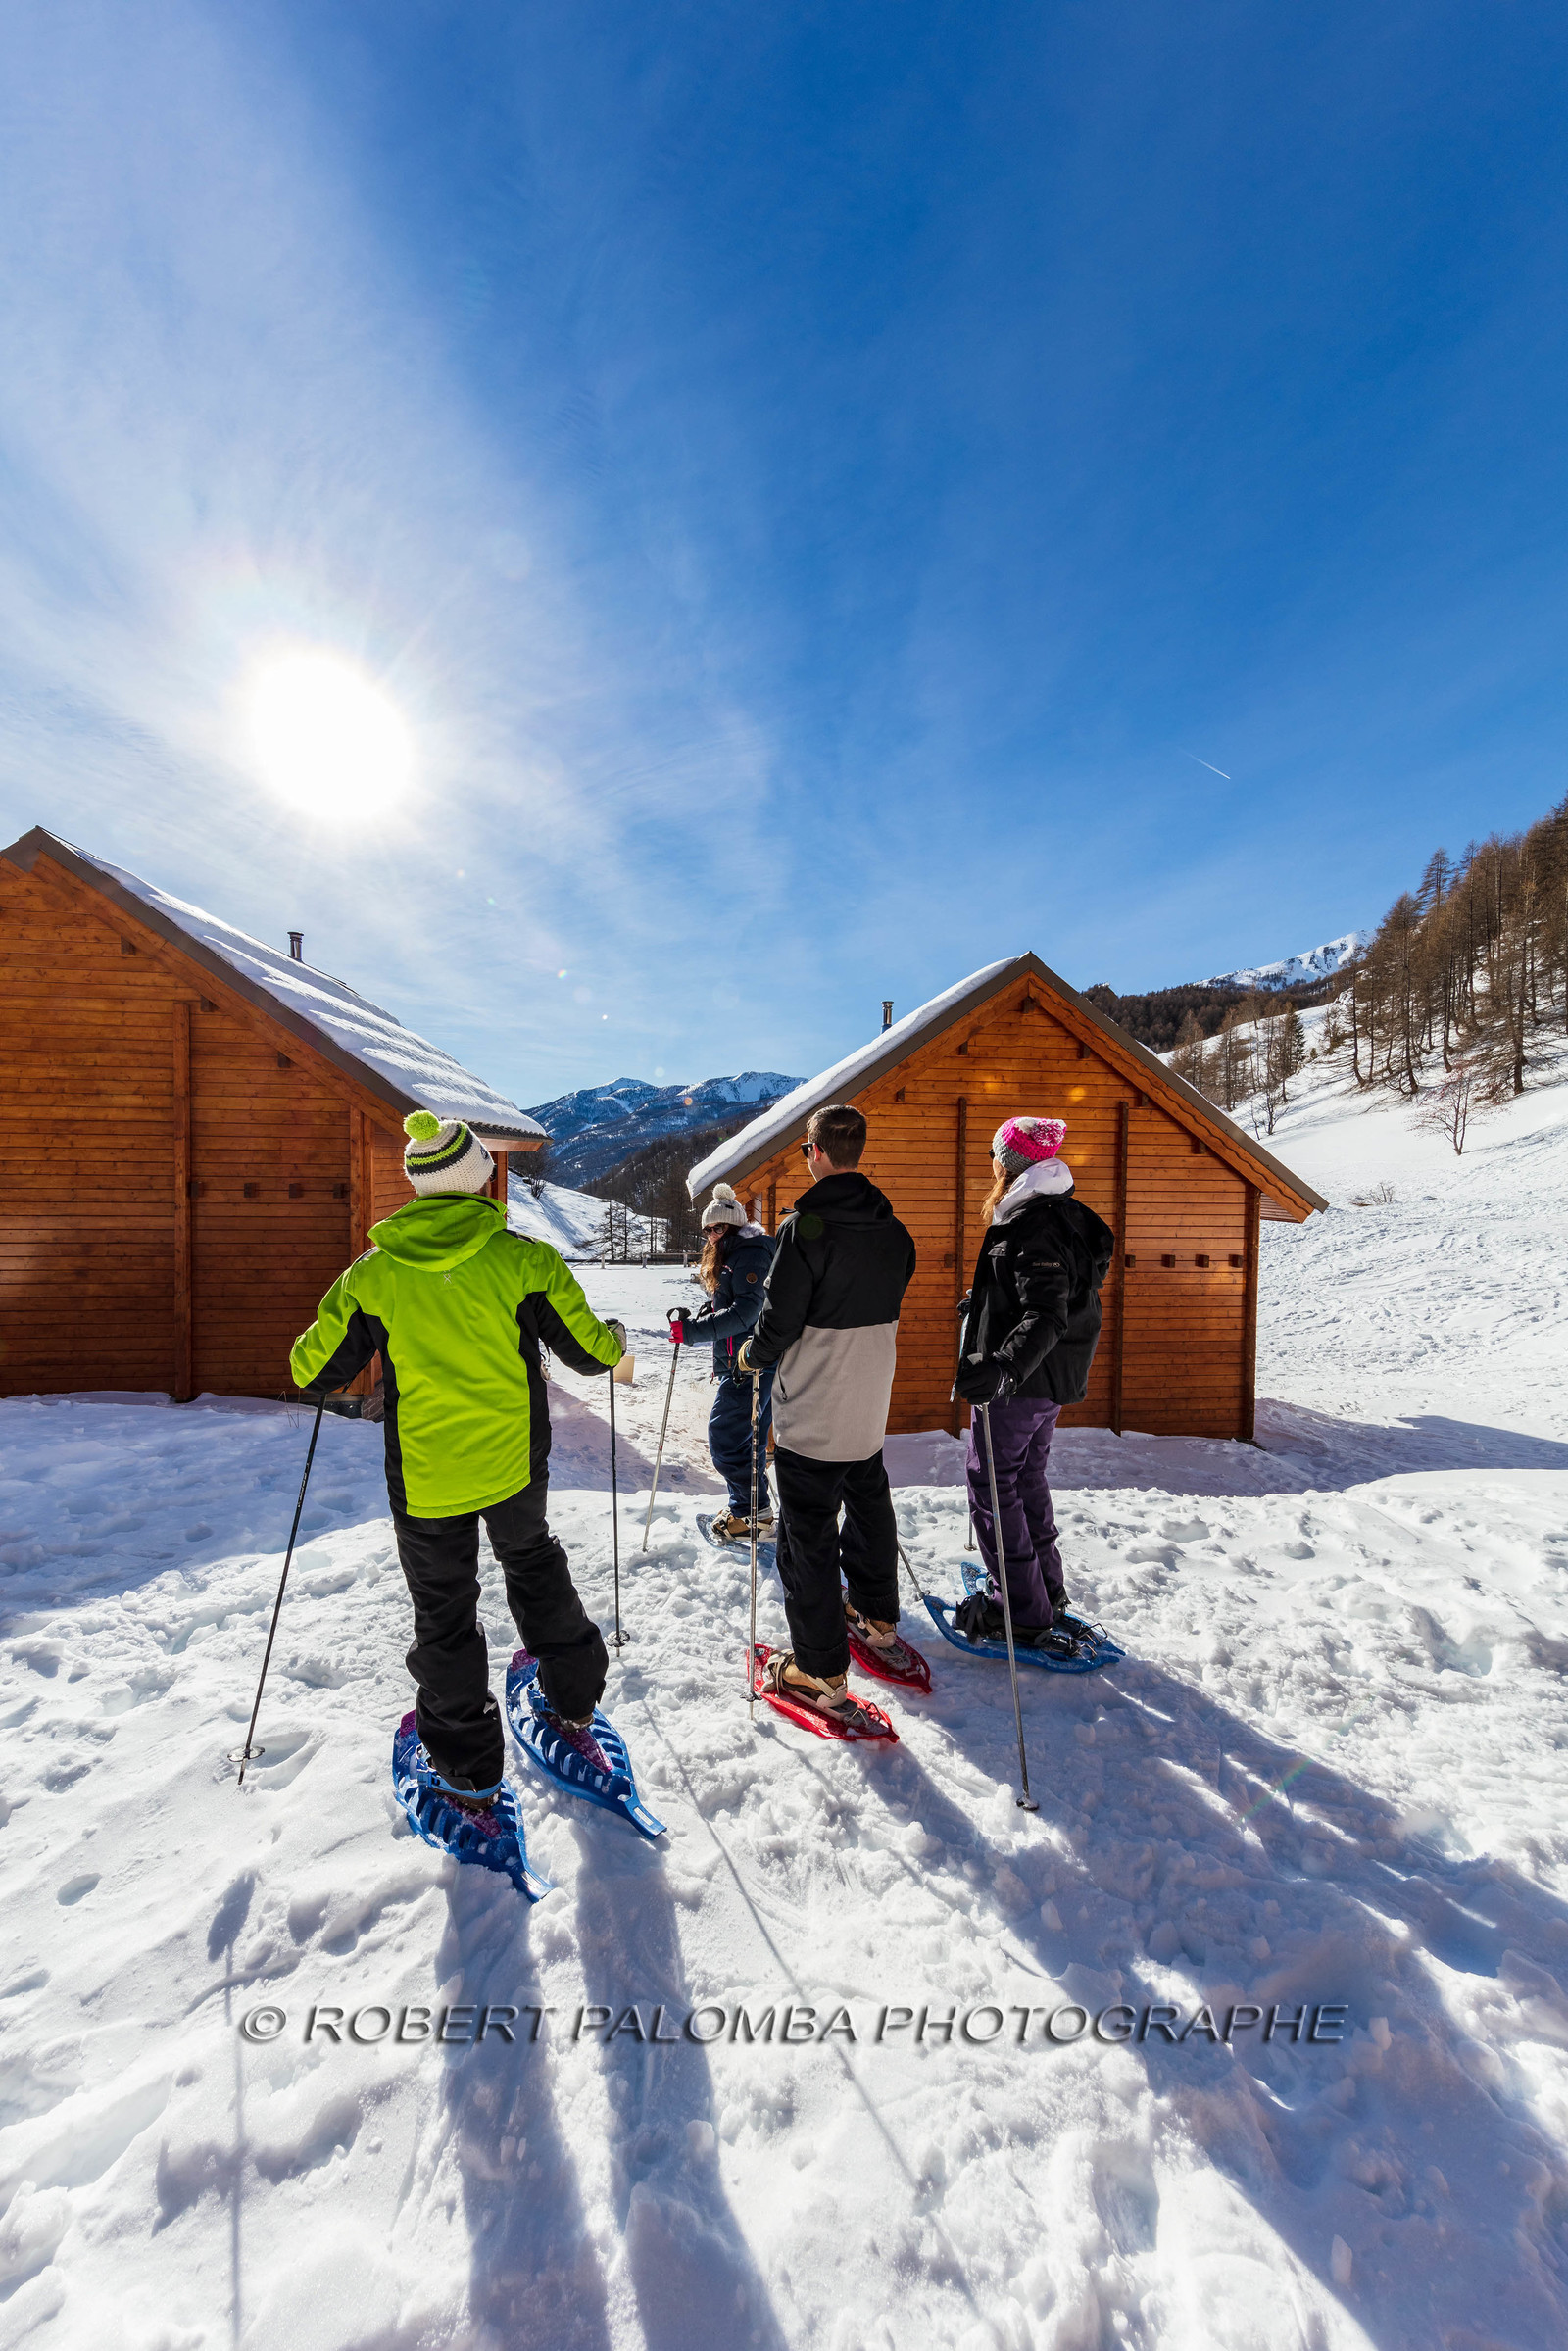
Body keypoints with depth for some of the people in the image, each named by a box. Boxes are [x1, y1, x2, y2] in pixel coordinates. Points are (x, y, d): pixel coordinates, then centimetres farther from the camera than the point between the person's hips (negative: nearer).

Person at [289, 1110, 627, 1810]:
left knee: (444, 1612, 20)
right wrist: (615, 1338, 13)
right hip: (515, 1465, 1)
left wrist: (313, 1344, 22)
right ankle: (573, 1698, 43)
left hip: (424, 1481, 0)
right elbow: (589, 1350, -10)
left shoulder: (373, 1273, -11)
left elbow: (312, 1372, -1)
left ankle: (468, 1772, 34)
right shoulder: (525, 1258, -15)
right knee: (533, 1561, 29)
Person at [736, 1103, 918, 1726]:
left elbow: (780, 1318, -19)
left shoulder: (807, 1225, -21)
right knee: (869, 1510, 26)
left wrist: (753, 1355, 1)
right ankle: (877, 1621, 44)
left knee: (808, 1536, 7)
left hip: (810, 1412, -7)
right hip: (871, 1405, 7)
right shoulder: (893, 1230, 1)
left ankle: (821, 1673, 18)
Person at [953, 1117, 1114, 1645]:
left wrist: (1002, 1366, -43)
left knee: (992, 1482, 4)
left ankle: (1022, 1611, 15)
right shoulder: (1065, 1215, 9)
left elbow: (1046, 1317, -30)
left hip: (1021, 1382, -10)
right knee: (1028, 1477, 22)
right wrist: (983, 1300, 35)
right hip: (1054, 1379, 10)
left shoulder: (1033, 1225, -23)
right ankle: (1047, 1592, 36)